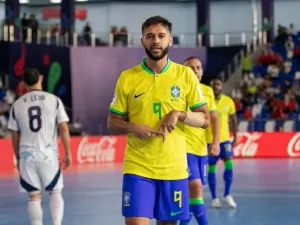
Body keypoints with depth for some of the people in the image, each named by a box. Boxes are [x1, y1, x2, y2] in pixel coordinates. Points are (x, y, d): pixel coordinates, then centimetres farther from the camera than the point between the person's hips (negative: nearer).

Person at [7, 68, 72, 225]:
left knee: (34, 196, 8)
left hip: (27, 155, 1)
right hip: (48, 155, -1)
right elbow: (64, 129, -5)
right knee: (55, 192, 14)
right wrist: (67, 154, 3)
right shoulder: (54, 100, -1)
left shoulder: (17, 105, 3)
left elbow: (15, 136, 7)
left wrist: (18, 159, 19)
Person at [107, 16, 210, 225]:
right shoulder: (127, 77, 1)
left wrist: (179, 114, -16)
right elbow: (113, 122, 7)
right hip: (137, 168, -1)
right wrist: (133, 127, -15)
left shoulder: (185, 74, 2)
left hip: (174, 168, 1)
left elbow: (205, 119, 3)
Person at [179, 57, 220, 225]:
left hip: (202, 148, 6)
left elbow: (214, 118, 11)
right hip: (184, 146, -6)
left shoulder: (208, 91, 8)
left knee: (192, 189, 12)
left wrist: (216, 141, -1)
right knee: (196, 187, -17)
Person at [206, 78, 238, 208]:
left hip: (225, 138, 2)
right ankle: (214, 198, 11)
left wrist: (235, 137, 7)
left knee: (229, 164, -9)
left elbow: (233, 120, 11)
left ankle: (227, 195, 3)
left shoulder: (228, 101, 1)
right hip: (209, 139, -2)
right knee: (211, 168, 3)